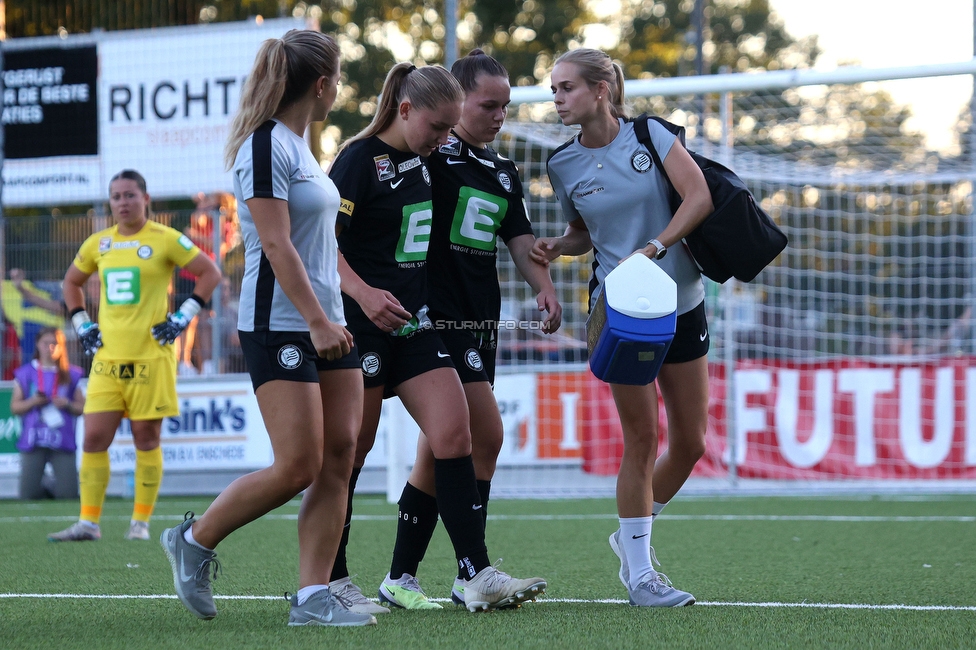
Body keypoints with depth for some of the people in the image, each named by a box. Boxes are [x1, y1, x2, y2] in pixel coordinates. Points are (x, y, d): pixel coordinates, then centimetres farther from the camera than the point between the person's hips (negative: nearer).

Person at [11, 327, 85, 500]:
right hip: (34, 440, 0)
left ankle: (54, 491, 24)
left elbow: (82, 408, 10)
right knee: (28, 495, -7)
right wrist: (33, 402, -9)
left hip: (62, 441, 0)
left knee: (69, 495, -9)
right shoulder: (26, 374, 8)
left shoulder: (71, 375, 9)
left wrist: (68, 405, -9)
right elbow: (14, 407, 8)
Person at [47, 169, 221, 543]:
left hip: (150, 356, -4)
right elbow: (72, 282, 27)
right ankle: (88, 523, 1)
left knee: (146, 440, 1)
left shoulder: (165, 240, -3)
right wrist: (81, 325, 14)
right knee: (94, 438, -3)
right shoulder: (98, 244, 11)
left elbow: (210, 273, 1)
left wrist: (182, 318, -5)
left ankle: (140, 523, 8)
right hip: (107, 357, 4)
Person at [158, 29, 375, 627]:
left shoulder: (298, 145, 16)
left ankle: (313, 595, 2)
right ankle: (195, 541, 8)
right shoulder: (266, 146, -12)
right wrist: (317, 321, -21)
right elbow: (276, 244, -18)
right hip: (278, 326, -9)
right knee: (298, 467, -10)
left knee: (339, 459, 1)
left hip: (325, 323, 9)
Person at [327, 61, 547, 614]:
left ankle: (479, 577, -9)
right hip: (362, 330, -7)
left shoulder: (425, 161, 12)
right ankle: (333, 581, 12)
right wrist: (363, 293, -32)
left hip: (416, 326, 7)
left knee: (455, 434, -6)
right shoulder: (361, 159, -11)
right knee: (351, 453, 0)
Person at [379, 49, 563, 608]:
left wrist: (544, 285, -5)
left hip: (481, 320, 8)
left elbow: (520, 238, 13)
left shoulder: (504, 172, 17)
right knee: (487, 437, -14)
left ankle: (402, 576, 13)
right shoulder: (434, 151, -6)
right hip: (439, 316, -8)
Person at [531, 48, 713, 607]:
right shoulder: (563, 164, 0)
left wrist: (654, 247, -23)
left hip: (682, 304, 1)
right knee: (642, 439, -6)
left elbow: (700, 195, -13)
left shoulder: (649, 135, -5)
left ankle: (633, 536, 27)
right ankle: (640, 574, 2)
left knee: (691, 443, 5)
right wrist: (555, 246, -7)